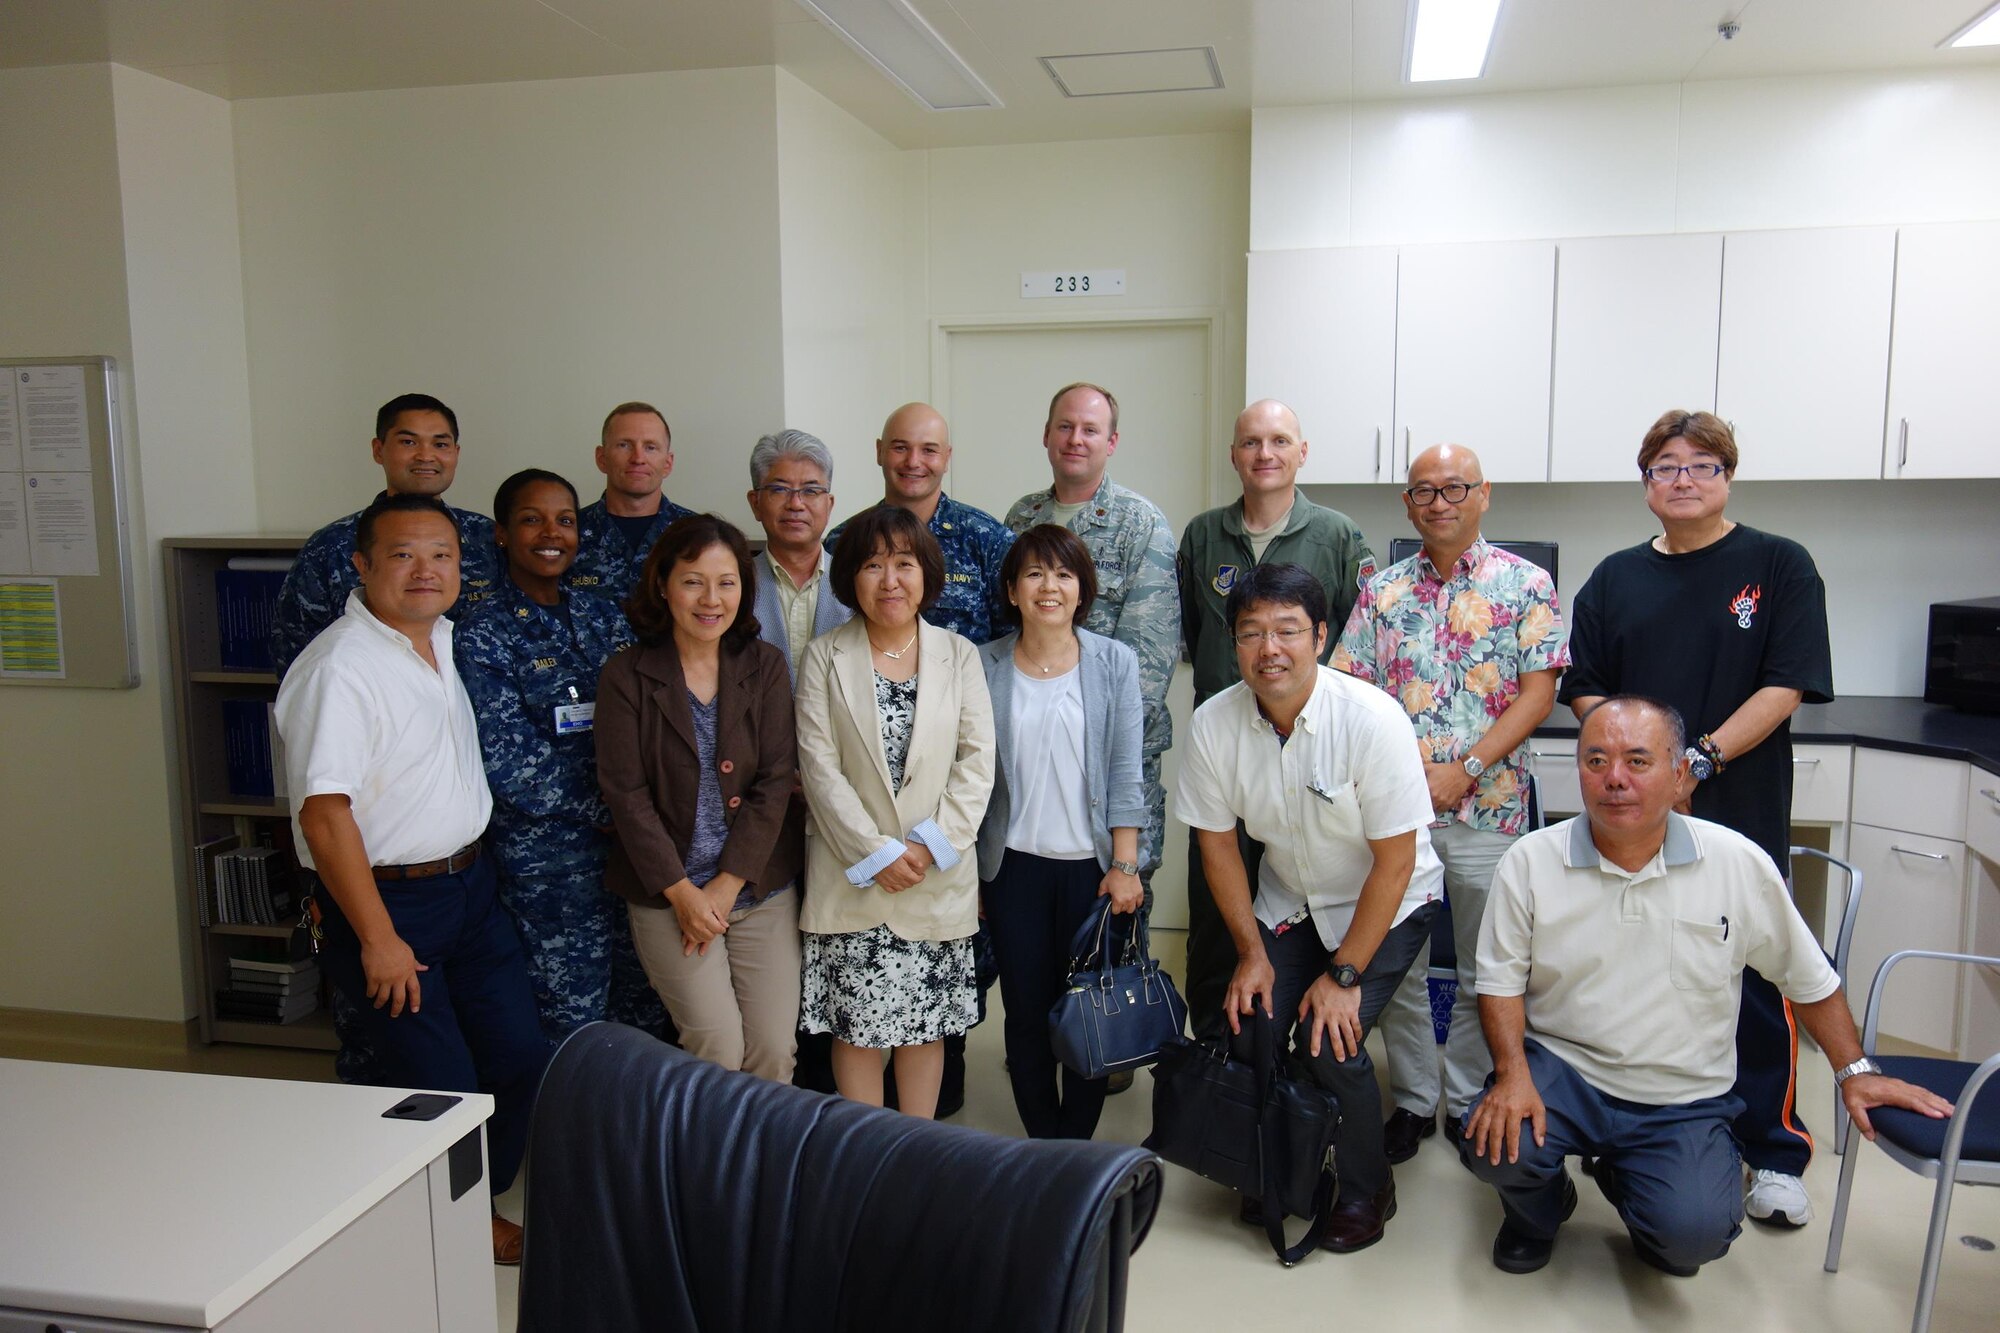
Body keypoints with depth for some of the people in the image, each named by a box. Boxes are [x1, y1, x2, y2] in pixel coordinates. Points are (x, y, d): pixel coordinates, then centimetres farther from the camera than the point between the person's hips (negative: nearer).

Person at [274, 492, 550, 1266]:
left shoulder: (442, 639, 8)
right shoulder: (340, 669, -19)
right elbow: (324, 815, -22)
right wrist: (378, 939, -21)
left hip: (469, 884, 8)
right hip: (385, 898, -8)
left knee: (521, 1058, 12)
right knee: (439, 1088, -2)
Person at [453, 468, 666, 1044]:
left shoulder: (601, 617, 10)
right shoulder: (481, 638, -6)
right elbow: (509, 763, -12)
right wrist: (605, 812, -10)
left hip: (631, 844, 5)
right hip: (547, 858, -5)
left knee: (643, 1017, 11)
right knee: (572, 1028, 5)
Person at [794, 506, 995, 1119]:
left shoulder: (959, 654, 5)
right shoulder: (823, 657, 1)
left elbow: (977, 760, 0)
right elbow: (819, 766, -5)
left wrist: (931, 845, -11)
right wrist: (877, 854, -13)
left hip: (938, 877, 1)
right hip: (851, 877, -1)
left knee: (925, 1023, 10)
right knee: (856, 1027, 4)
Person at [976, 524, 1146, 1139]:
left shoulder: (1114, 662, 0)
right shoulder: (984, 667, 1)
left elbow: (1125, 772, -2)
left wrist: (1124, 865, -7)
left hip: (1093, 863, 0)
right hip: (1013, 865, 1)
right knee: (1026, 1012, 8)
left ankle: (1078, 1143, 23)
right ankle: (1042, 1142, 25)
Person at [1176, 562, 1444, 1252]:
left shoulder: (1372, 719, -28)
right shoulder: (1213, 723, -16)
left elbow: (1395, 860, -22)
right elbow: (1217, 842, -3)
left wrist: (1343, 974, -20)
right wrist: (1252, 952, -5)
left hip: (1386, 904, -4)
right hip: (1288, 900, 4)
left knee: (1331, 1041, -18)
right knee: (1248, 1029, -12)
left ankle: (1366, 1190, 11)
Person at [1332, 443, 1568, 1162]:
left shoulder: (1527, 583, 0)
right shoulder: (1382, 591, 7)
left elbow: (1538, 692, -6)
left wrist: (1464, 771, -14)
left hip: (1488, 806, -2)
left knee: (1487, 967, 9)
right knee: (1396, 963, 8)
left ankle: (1469, 1100, 26)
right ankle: (1413, 1099, 24)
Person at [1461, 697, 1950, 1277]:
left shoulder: (1740, 864, -6)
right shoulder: (1529, 862, -8)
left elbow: (1809, 978, 8)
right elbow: (1502, 980, -3)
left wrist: (1854, 1071, 6)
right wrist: (1513, 1074, -16)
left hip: (1683, 1100, 0)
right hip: (1560, 1070, 0)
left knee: (1695, 1234, -22)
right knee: (1492, 1142, -27)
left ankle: (1625, 1183, 17)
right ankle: (1541, 1205, 13)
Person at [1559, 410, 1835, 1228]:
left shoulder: (1779, 567, 1)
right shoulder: (1617, 578, 10)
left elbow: (1787, 686, -8)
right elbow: (1585, 690, 8)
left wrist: (1701, 759, -18)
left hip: (1742, 814, -3)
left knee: (1756, 981, 1)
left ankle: (1774, 1155, 17)